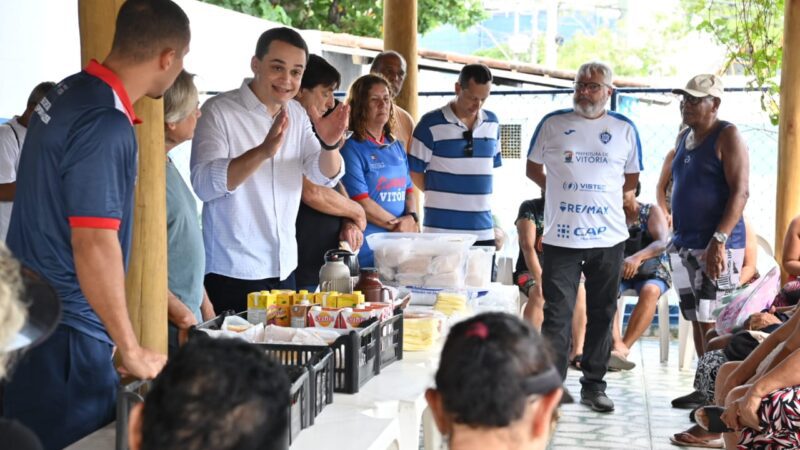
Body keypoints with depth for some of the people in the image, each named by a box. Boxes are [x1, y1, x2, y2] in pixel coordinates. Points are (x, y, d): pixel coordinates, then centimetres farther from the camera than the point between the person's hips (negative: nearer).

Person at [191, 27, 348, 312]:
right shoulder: (219, 112, -10)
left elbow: (326, 176, 3)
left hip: (284, 268, 6)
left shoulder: (297, 115, 9)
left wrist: (330, 145, -20)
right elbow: (203, 184, -22)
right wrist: (263, 151, -36)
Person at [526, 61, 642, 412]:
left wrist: (599, 194, 8)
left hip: (609, 238, 2)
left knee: (602, 314, 9)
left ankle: (593, 385, 20)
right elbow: (533, 168, 13)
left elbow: (631, 180, 15)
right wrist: (564, 193, 6)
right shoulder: (552, 124, 4)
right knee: (557, 314, -5)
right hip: (561, 237, -2)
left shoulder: (624, 129, 7)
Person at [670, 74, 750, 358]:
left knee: (712, 322, -11)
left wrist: (719, 240, -24)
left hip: (717, 247, -8)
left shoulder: (727, 136, -7)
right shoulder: (683, 138, 16)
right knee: (696, 319, 10)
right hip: (684, 246, 8)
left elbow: (740, 192, -15)